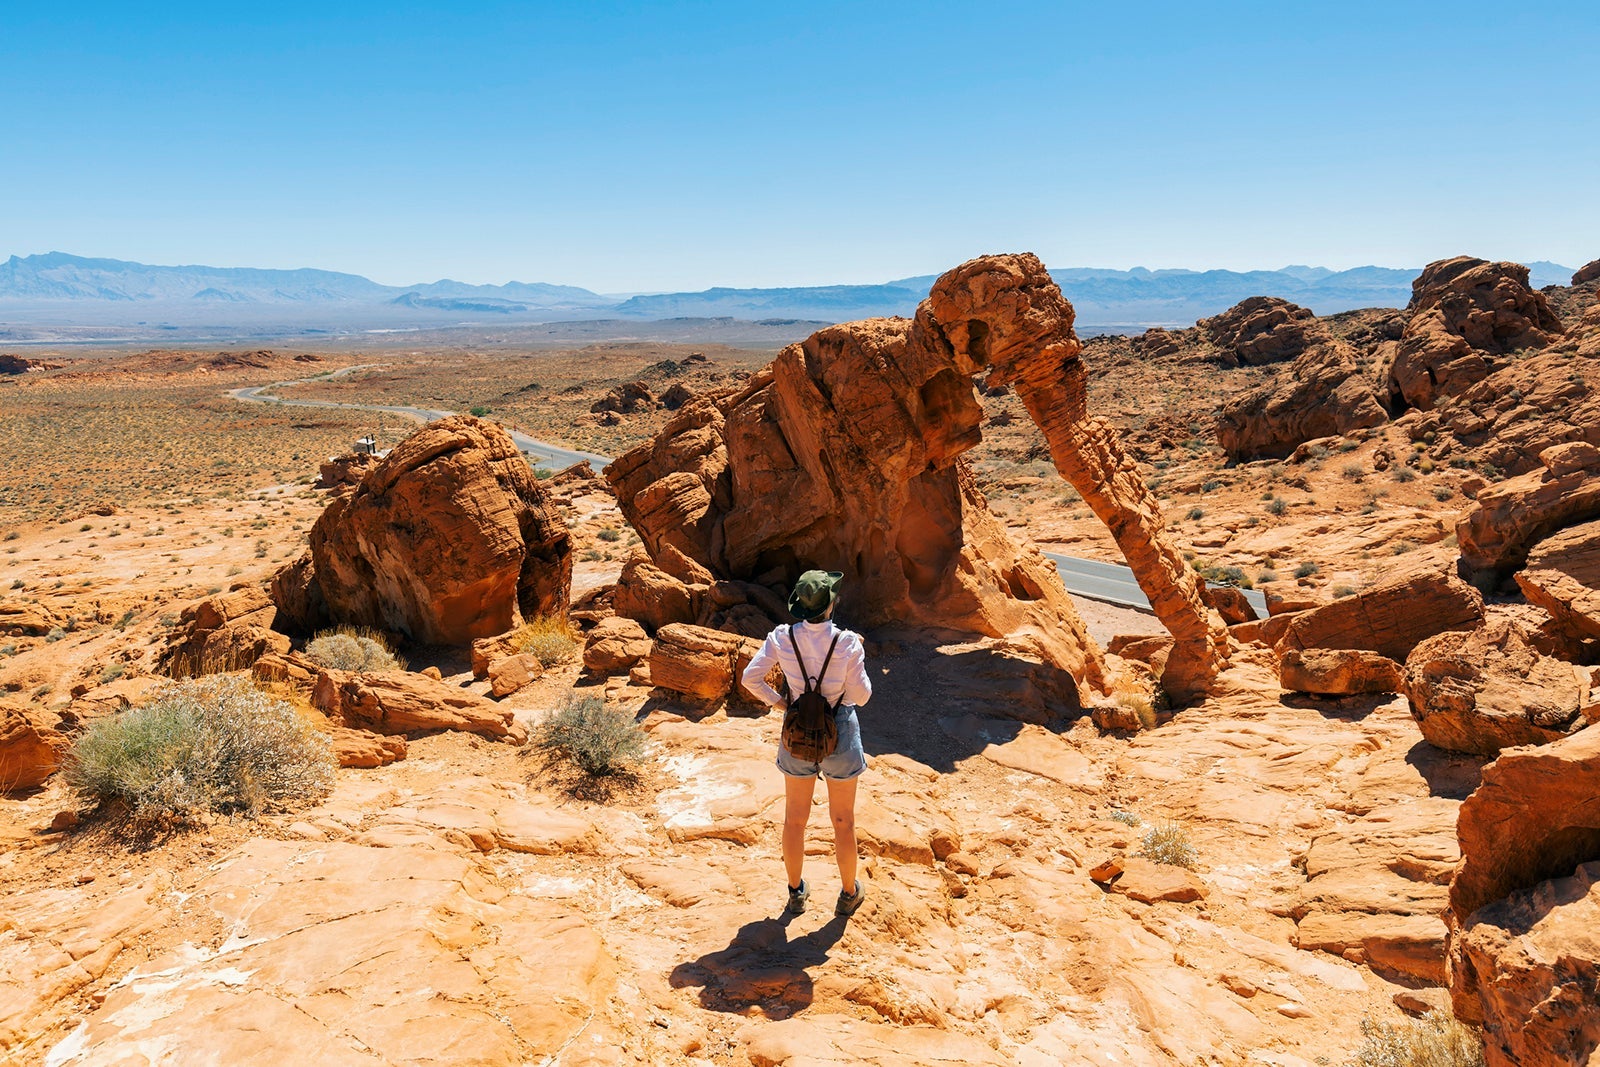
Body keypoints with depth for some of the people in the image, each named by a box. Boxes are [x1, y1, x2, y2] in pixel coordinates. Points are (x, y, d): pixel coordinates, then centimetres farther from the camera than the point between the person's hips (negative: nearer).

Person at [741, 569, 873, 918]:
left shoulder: (782, 638, -14)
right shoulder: (847, 642, -23)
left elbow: (751, 677, -11)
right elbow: (860, 695, -15)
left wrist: (780, 703, 2)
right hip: (839, 734, -2)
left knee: (795, 818, 20)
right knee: (843, 820, 18)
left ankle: (796, 893, 37)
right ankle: (848, 894, 35)